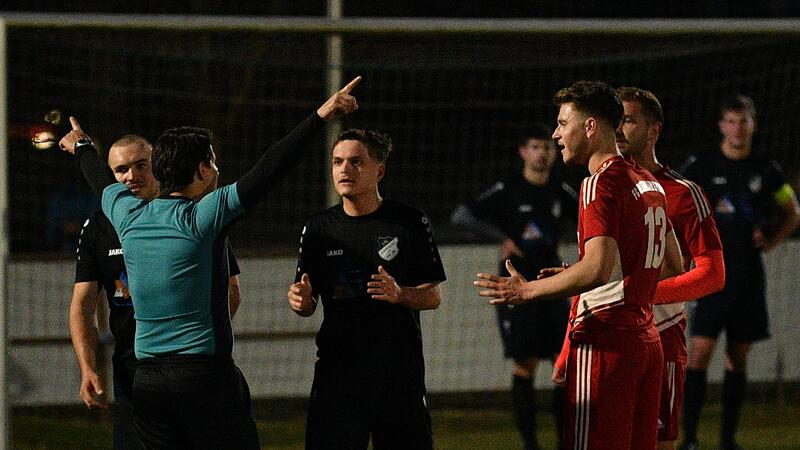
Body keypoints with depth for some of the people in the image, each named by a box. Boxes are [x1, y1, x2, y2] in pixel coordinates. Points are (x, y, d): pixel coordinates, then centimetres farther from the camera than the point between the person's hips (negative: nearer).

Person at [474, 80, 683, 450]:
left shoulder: (601, 184, -12)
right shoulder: (648, 183, 16)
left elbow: (598, 267, -24)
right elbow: (672, 264, 23)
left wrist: (527, 291, -15)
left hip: (604, 341, -9)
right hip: (646, 340, 9)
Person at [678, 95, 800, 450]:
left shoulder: (765, 169, 7)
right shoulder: (701, 166, -2)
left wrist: (769, 242, 4)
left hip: (750, 271, 4)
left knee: (738, 355, 7)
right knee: (700, 351, -12)